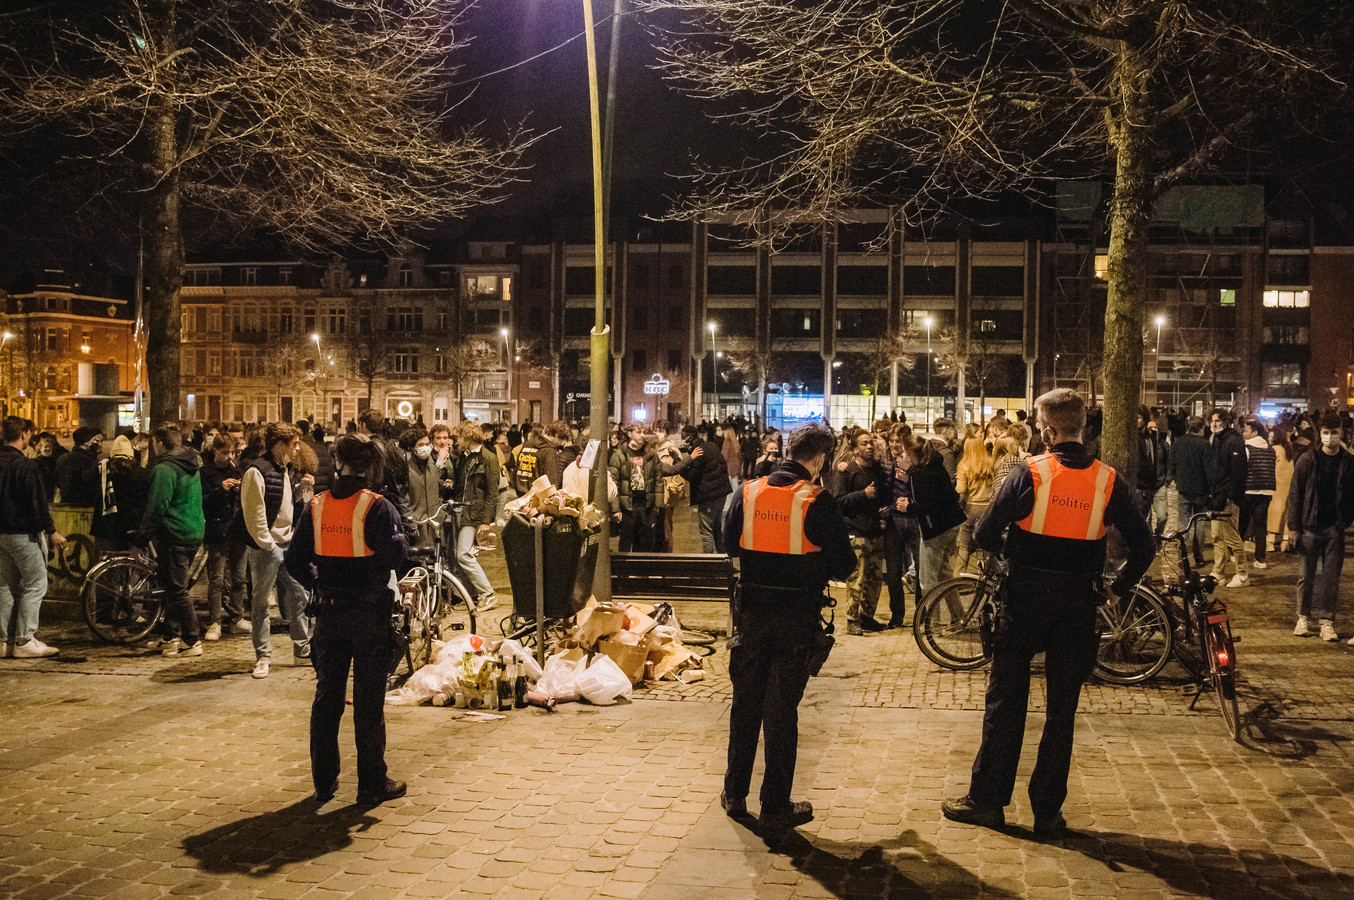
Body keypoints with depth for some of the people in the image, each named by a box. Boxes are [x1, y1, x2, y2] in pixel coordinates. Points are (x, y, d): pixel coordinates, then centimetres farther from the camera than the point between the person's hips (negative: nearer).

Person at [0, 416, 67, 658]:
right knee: (35, 585, -1)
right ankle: (24, 641, -2)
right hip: (23, 533, -8)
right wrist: (52, 532, -9)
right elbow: (36, 503, -17)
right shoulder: (24, 465, -16)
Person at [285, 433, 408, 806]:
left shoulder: (315, 506, 3)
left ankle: (324, 780, 20)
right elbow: (393, 555, -23)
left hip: (329, 611, 4)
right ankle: (372, 783, 8)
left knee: (327, 696, 13)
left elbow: (296, 560, 4)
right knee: (369, 700, 3)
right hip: (370, 612, -4)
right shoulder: (377, 507, -12)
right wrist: (396, 534, -3)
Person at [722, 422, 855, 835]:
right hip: (796, 614, -3)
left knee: (745, 703, 16)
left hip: (752, 610, 3)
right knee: (782, 709, 4)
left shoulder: (748, 493, -1)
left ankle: (735, 795, 26)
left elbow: (729, 544, 9)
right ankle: (776, 808, 11)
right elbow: (843, 563, -10)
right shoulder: (818, 501, -13)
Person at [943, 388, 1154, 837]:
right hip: (1079, 605, 2)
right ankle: (1048, 810, 14)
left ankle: (987, 799, 15)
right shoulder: (1110, 483, -2)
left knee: (1005, 700, 8)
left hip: (1026, 598, -2)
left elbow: (985, 535, -10)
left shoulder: (1030, 474, -10)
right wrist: (1117, 589, 12)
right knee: (1062, 708, 10)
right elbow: (1144, 547, -1)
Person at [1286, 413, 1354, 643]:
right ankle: (1303, 617, 18)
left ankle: (1327, 621, 8)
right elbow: (1295, 494, 1)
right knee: (1307, 575, 6)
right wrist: (1293, 527, -3)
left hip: (1335, 529, 1)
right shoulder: (1307, 460, 1)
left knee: (1331, 578, 2)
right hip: (1310, 527, 0)